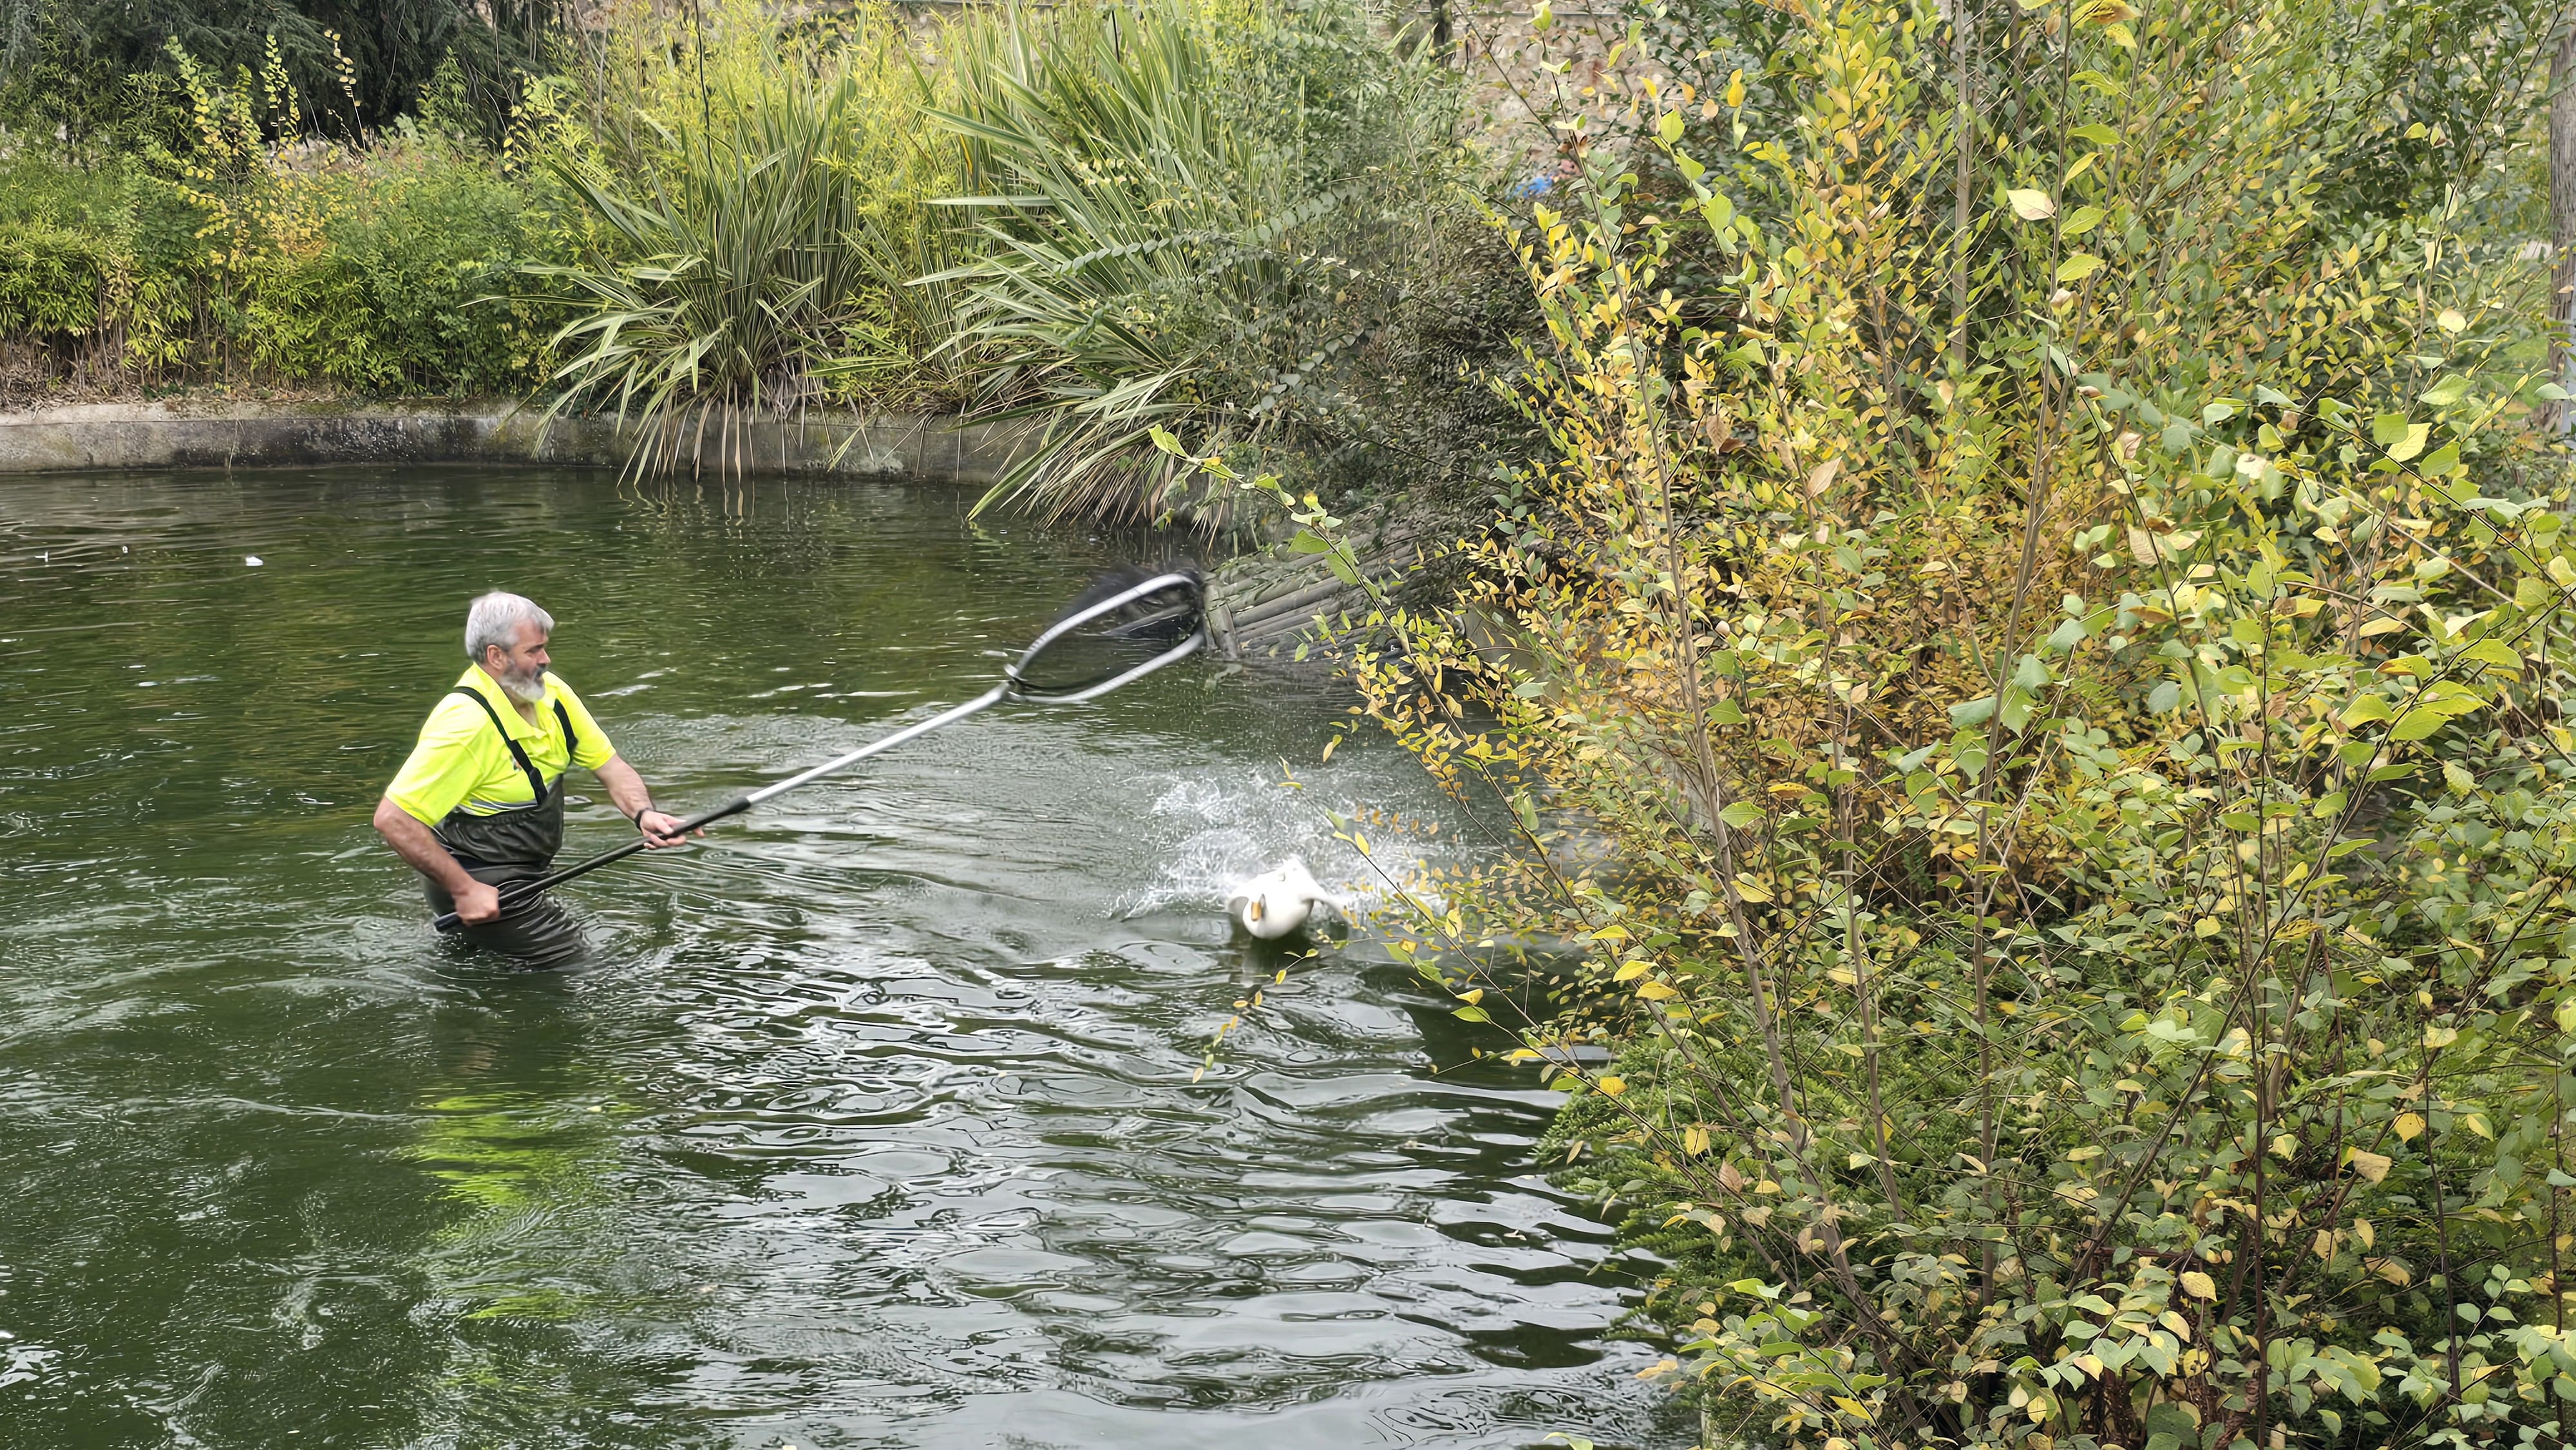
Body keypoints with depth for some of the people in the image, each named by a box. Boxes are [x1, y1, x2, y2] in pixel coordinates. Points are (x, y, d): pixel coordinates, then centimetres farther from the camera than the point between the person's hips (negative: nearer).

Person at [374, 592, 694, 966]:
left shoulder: (550, 693, -3)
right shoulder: (466, 722, -28)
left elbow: (610, 766, 4)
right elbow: (392, 819, -29)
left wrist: (644, 813, -17)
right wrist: (464, 890, -26)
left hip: (522, 874, 9)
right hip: (480, 885, -8)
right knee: (567, 957, -9)